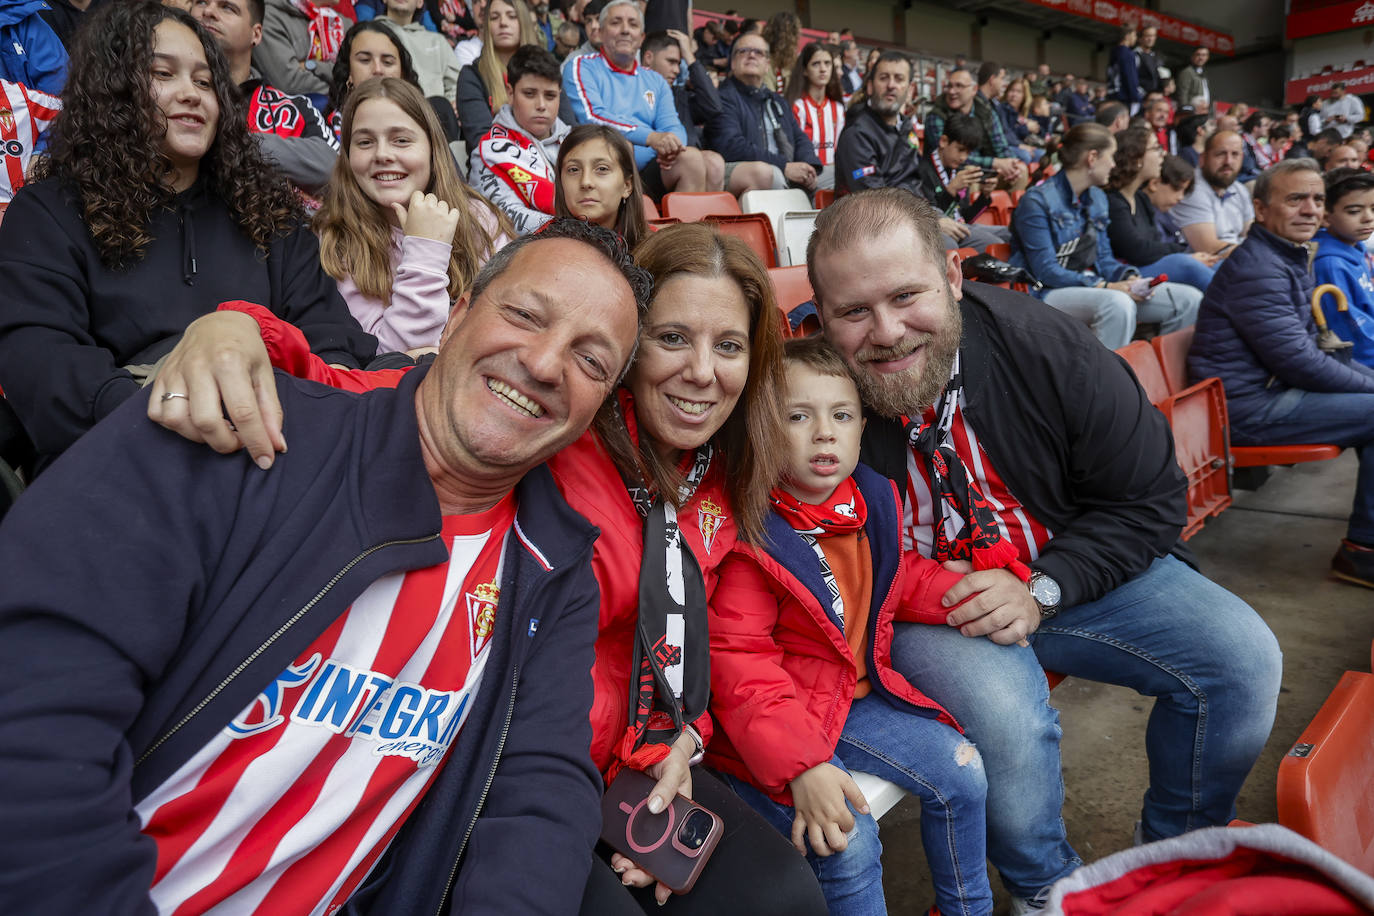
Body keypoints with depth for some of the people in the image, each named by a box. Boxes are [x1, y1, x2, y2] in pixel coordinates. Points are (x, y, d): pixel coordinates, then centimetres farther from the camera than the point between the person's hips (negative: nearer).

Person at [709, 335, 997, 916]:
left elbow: (901, 583, 19)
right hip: (774, 719, -7)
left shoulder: (874, 502, -1)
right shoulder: (749, 536, -23)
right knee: (849, 842, -21)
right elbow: (738, 662, -25)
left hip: (857, 694, 7)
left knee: (961, 774, 7)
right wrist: (801, 767, -31)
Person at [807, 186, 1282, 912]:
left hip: (1063, 571, 4)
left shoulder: (1044, 346, -17)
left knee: (1242, 657, -9)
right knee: (1003, 709, -31)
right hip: (914, 602, -3)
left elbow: (1150, 499, -7)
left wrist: (1042, 590, -20)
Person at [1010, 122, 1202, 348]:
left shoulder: (1097, 198, 16)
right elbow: (1046, 271, -16)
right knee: (1117, 302, -39)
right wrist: (1106, 287, -22)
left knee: (1189, 298, -3)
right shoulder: (1037, 202, -10)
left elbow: (1103, 258, 18)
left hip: (1094, 286, 8)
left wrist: (1130, 277, -5)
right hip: (1050, 294, -8)